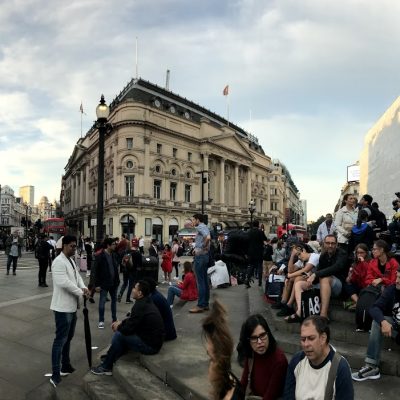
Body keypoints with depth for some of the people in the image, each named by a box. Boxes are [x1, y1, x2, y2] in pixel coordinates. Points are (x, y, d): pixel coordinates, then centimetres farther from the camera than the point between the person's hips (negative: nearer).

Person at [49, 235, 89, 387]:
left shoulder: (71, 260, 12)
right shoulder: (59, 262, -20)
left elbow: (77, 276, 11)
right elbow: (64, 283, -28)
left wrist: (84, 287, -8)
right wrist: (80, 292, -19)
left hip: (72, 306, 10)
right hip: (62, 307, -10)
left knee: (68, 338, 20)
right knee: (60, 340, -5)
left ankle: (66, 366, 34)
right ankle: (55, 375, 1)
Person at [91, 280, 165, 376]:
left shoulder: (140, 306, -23)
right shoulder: (146, 301, 5)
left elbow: (128, 329, -18)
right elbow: (132, 319, 22)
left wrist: (118, 327, 2)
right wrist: (121, 322, 10)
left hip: (150, 345, -9)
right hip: (155, 339, 9)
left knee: (119, 335, -7)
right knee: (121, 331, 15)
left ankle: (106, 367, 8)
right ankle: (110, 360, 23)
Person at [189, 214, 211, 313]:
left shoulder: (200, 227, -13)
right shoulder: (205, 227, 17)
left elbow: (208, 237, -30)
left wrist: (203, 248, -18)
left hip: (200, 256, -10)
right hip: (205, 256, 10)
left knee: (200, 281, -6)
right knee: (205, 280, 12)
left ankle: (200, 305, -3)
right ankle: (205, 304, 17)